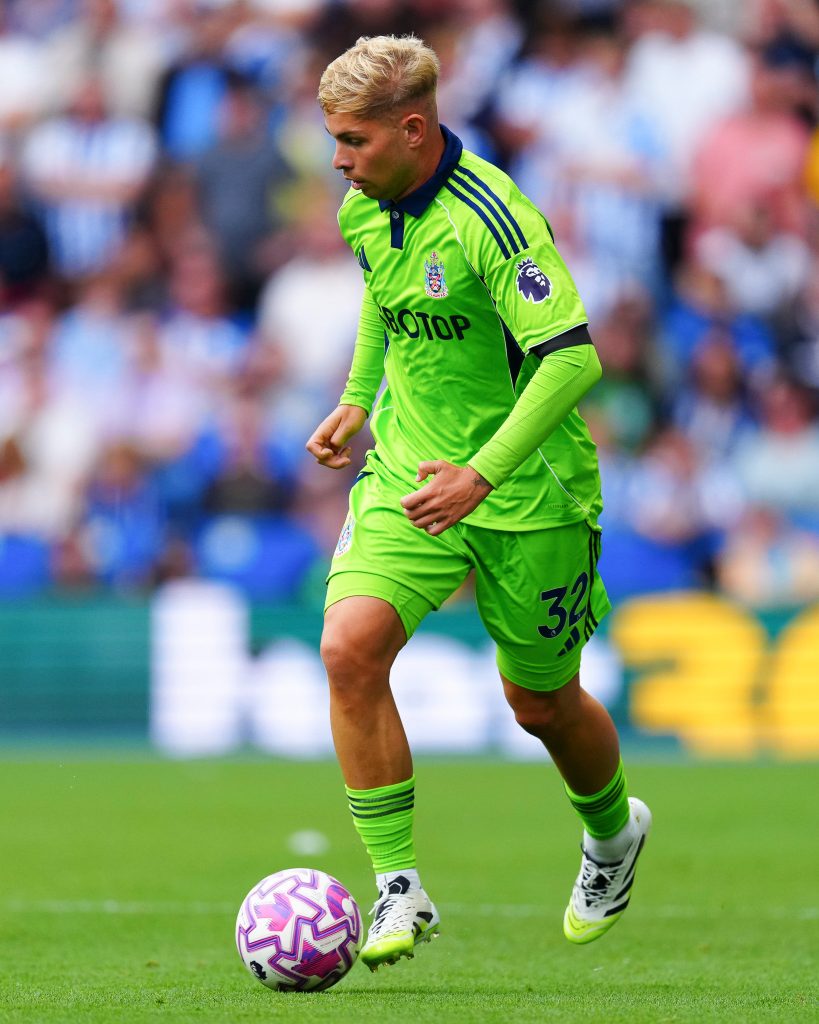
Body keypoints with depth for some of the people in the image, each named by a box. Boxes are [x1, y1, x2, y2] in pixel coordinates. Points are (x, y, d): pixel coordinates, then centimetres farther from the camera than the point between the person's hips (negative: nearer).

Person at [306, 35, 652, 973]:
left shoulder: (491, 220, -24)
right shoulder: (363, 212, 0)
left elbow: (571, 359, -28)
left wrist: (483, 473, -33)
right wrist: (358, 401, 19)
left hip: (526, 491, -5)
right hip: (408, 473, 5)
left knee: (540, 701, 10)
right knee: (349, 648, -19)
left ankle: (613, 831, 45)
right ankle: (398, 889, -13)